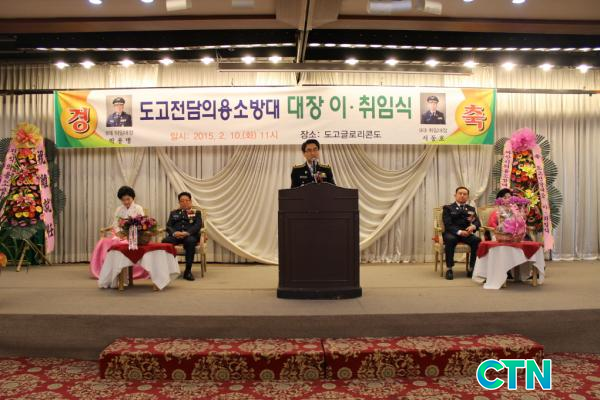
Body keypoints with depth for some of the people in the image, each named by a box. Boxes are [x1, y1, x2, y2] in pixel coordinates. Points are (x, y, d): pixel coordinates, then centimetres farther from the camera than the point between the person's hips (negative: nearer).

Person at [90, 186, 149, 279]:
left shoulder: (138, 209, 2)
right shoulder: (119, 210, 13)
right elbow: (115, 224, 8)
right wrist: (119, 233, -12)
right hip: (121, 234, 4)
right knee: (105, 243, -22)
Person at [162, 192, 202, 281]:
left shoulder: (196, 212, 20)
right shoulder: (173, 213, 26)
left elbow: (198, 225, 2)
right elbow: (168, 226, 11)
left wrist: (187, 233, -18)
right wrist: (174, 232, -14)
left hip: (190, 235, -2)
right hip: (175, 235, 2)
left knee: (190, 241, -39)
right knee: (165, 241, -33)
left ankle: (188, 271, -32)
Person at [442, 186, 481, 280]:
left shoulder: (471, 209, 20)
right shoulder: (448, 208, 7)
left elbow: (477, 222, 5)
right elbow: (448, 224, -7)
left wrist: (473, 226, -21)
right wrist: (459, 232, -24)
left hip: (466, 233, 3)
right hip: (452, 233, -3)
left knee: (477, 240, -28)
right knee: (450, 239, -37)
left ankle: (472, 269, -16)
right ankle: (449, 269, -27)